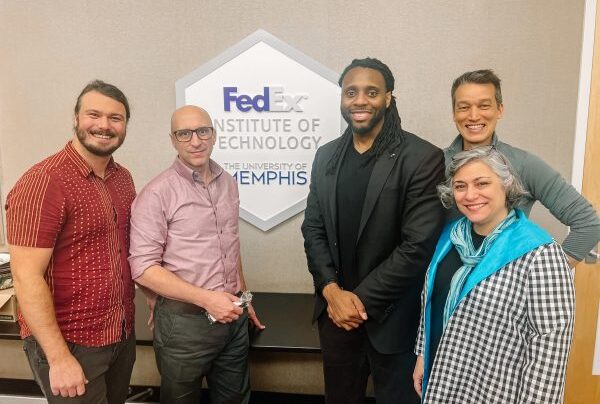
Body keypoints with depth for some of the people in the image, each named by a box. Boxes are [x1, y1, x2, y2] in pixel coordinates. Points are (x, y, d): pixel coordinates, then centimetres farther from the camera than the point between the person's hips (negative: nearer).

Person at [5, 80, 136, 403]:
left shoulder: (123, 178, 4)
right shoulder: (43, 183, -20)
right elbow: (27, 279, -21)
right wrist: (59, 358, -19)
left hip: (123, 333, 7)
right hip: (70, 343, -7)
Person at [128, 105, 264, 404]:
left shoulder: (228, 183, 5)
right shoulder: (157, 194, -14)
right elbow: (143, 268, -17)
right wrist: (206, 298, -21)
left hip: (232, 317, 5)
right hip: (184, 321, -5)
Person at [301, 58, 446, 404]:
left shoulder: (423, 158, -13)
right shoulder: (326, 156, 4)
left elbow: (418, 246, -17)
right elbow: (313, 229, 4)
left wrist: (362, 299, -15)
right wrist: (331, 290, -9)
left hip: (392, 317, -4)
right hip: (335, 310, 5)